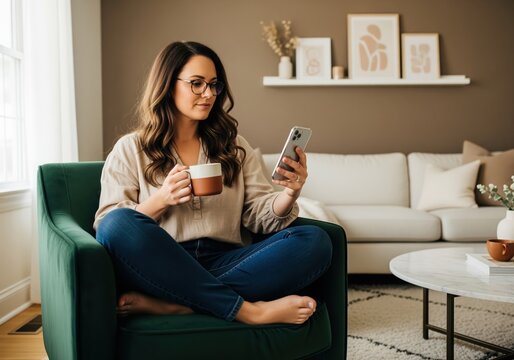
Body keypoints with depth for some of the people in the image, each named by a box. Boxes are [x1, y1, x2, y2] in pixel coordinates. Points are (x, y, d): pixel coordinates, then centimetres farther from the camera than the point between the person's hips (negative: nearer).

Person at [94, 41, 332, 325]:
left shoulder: (234, 147, 21)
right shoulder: (129, 150, 12)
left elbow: (260, 215, 11)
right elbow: (110, 227, 3)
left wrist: (290, 194, -10)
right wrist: (161, 200, -13)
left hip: (224, 264, 3)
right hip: (162, 266, -2)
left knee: (315, 240, -21)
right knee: (119, 224, -33)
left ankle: (170, 305, -31)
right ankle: (248, 310, -31)